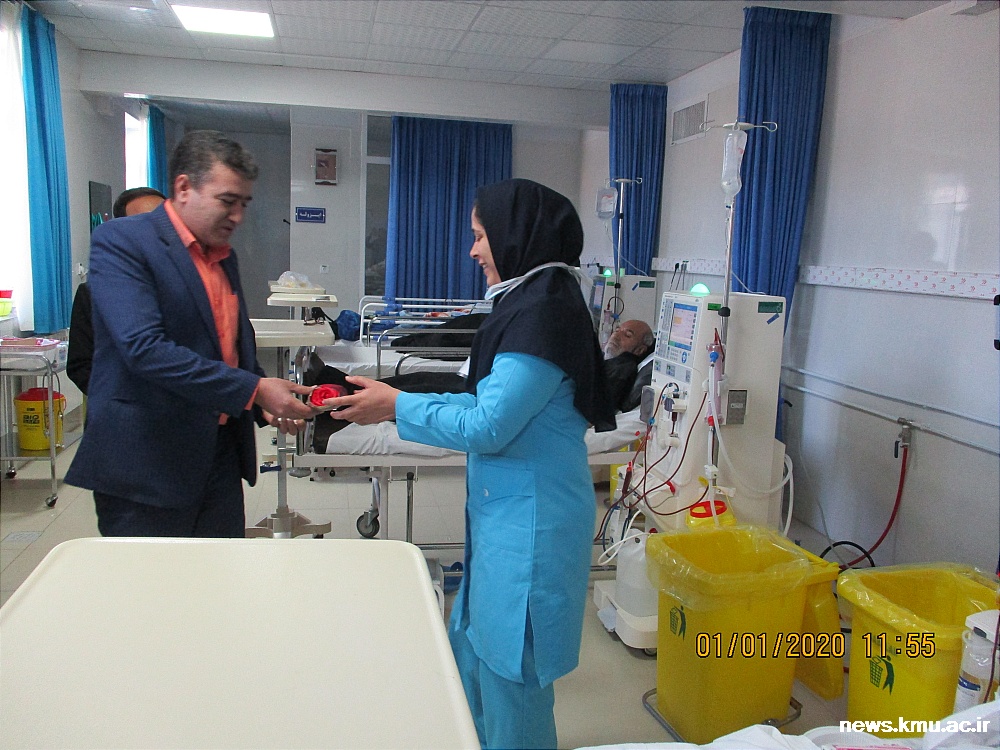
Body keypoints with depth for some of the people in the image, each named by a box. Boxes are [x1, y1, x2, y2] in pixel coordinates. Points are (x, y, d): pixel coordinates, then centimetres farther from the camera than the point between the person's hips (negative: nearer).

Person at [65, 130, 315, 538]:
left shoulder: (224, 255, 13)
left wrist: (268, 404, 2)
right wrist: (253, 390, -24)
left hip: (221, 455, 7)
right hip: (146, 465, -7)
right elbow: (144, 347, -23)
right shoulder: (120, 240, -10)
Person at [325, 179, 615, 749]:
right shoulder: (532, 302, 10)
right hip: (506, 512, 10)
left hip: (528, 522, -10)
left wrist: (398, 407, -11)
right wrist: (397, 399, 8)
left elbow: (489, 427, -21)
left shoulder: (543, 313, -21)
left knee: (510, 669, 7)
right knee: (473, 646, 23)